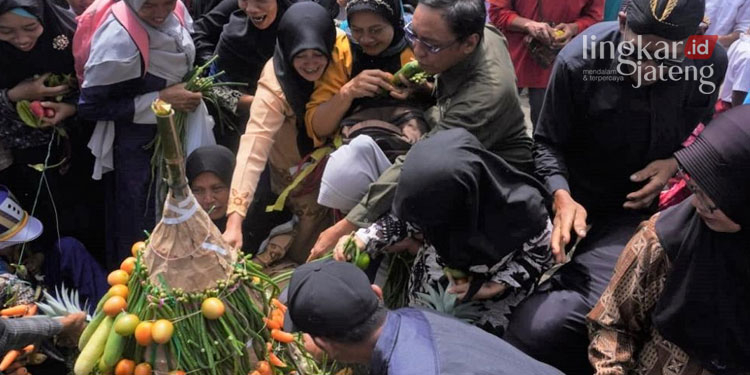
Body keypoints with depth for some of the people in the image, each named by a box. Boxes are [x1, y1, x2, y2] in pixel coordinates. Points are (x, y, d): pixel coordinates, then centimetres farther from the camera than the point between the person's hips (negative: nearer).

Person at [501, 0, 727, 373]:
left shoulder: (710, 62, -15)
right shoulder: (578, 60, -23)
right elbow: (547, 143, -11)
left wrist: (677, 162, -15)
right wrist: (562, 197, -29)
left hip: (642, 201, 1)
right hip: (578, 195, 0)